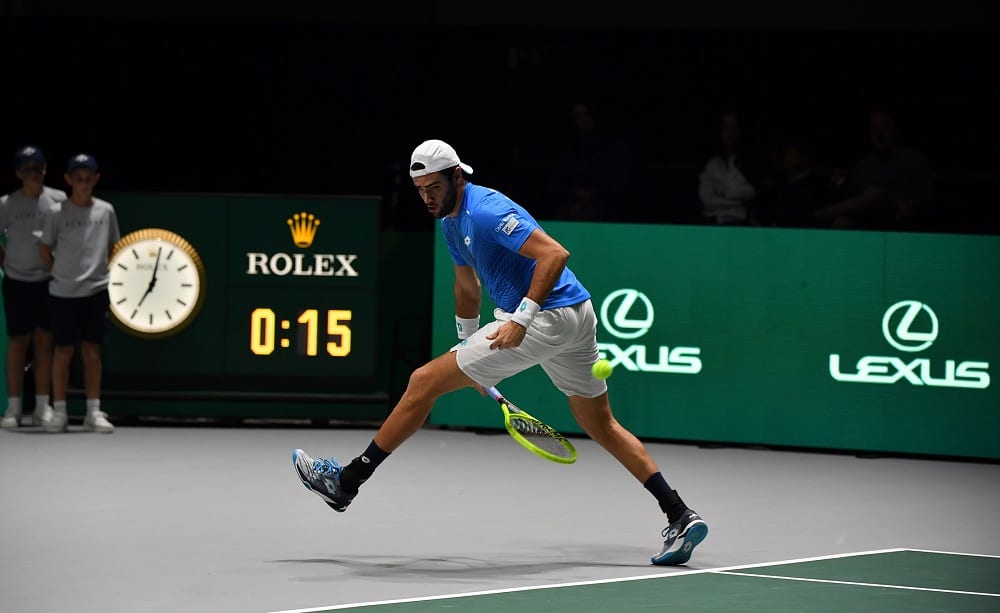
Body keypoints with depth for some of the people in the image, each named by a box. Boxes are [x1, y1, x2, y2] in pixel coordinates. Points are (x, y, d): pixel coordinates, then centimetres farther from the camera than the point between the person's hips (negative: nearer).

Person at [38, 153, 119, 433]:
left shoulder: (106, 211, 4)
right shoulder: (58, 213, -3)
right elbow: (45, 250, 5)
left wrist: (102, 274, 6)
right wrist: (62, 274, 4)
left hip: (96, 291, 2)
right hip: (63, 293, -2)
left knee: (92, 351, 4)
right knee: (63, 351, 2)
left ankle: (93, 412, 7)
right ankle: (59, 412, 8)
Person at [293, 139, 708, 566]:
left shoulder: (486, 211, -17)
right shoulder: (452, 221, 15)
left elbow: (555, 254, -26)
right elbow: (467, 287, 30)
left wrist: (521, 318, -30)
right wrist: (468, 349, 30)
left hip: (546, 318, -10)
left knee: (423, 383, -4)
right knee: (601, 426, 18)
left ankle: (345, 483, 4)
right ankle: (680, 517, 11)